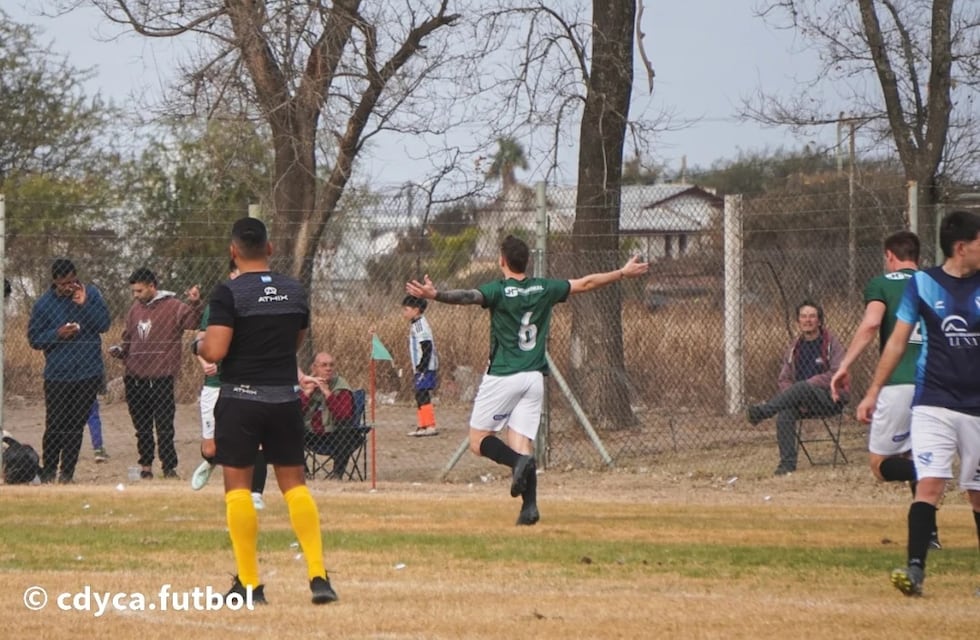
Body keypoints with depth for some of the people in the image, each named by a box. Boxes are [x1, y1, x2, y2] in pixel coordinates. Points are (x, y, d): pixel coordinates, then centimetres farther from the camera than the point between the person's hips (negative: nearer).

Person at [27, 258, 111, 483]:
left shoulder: (91, 294, 2)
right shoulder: (44, 304, -2)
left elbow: (104, 324, -6)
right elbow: (34, 338, 0)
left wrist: (85, 304, -17)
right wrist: (57, 334, -16)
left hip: (89, 374, 1)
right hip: (57, 377, -1)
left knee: (76, 427, 5)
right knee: (55, 426, -1)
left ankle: (67, 473, 12)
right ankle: (48, 472, 12)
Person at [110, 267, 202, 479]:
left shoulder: (173, 307, -4)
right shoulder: (135, 309, 16)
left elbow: (193, 321, -17)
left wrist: (195, 304, -34)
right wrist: (120, 350, 5)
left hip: (161, 378, -6)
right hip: (135, 378, 6)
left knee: (164, 426, -4)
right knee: (142, 426, 12)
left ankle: (169, 467, 1)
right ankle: (146, 464, 21)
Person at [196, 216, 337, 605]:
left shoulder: (229, 294, -12)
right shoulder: (295, 292, 6)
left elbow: (215, 351, -18)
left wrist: (199, 345, 3)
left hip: (241, 398, -4)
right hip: (285, 397, 4)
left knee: (237, 485, 3)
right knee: (293, 482, 8)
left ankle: (249, 584, -1)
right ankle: (318, 577, -3)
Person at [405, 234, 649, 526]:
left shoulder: (499, 291, -8)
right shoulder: (544, 289, 7)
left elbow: (469, 295, -27)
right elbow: (586, 283, 16)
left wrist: (435, 295, -39)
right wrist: (623, 273, 28)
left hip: (502, 378, -5)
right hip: (534, 379, 5)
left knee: (479, 441, 4)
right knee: (522, 445, 3)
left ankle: (519, 461, -23)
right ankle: (529, 507, -14)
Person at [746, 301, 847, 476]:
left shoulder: (831, 344, 0)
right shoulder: (795, 347, 15)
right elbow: (784, 379, 12)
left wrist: (810, 383, -19)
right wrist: (796, 399, -7)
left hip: (830, 399, -4)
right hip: (803, 400, 4)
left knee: (802, 387, -36)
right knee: (784, 413, -28)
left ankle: (764, 411, -38)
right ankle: (787, 463, -27)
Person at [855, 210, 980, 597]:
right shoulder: (923, 284, 1)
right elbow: (898, 342, 5)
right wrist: (873, 393, 3)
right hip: (934, 404, -1)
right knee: (930, 483, -15)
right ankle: (915, 569, -19)